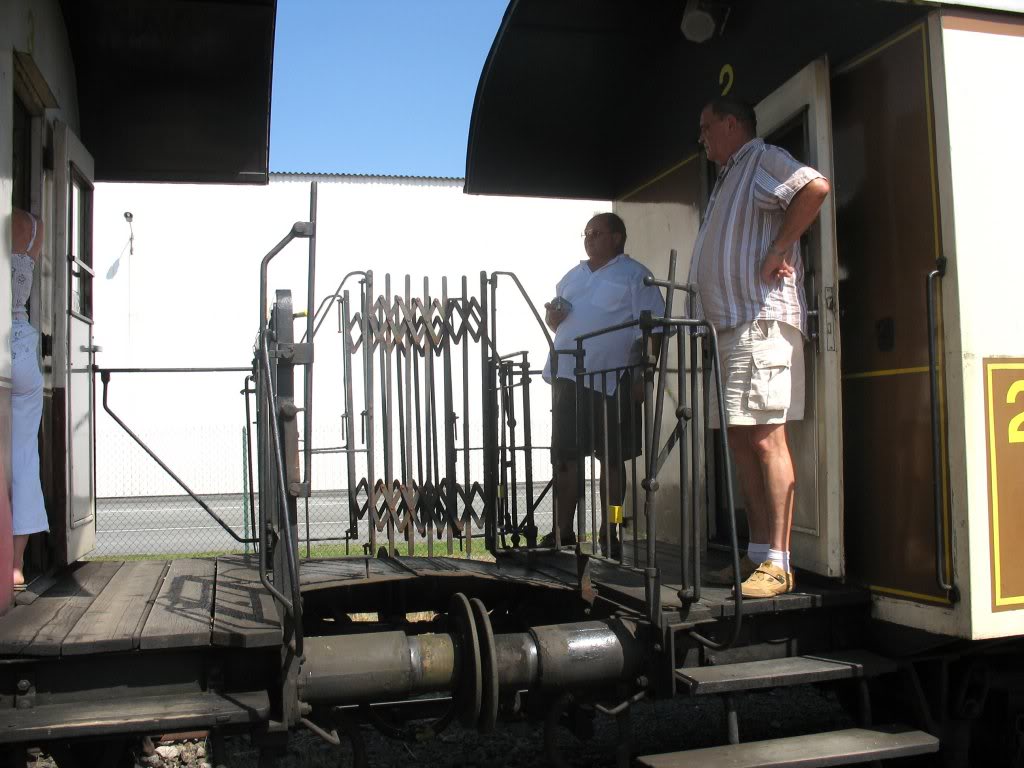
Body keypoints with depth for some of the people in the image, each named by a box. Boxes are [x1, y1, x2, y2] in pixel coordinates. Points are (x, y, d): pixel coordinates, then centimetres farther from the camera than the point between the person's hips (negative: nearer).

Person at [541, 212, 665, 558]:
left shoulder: (635, 276, 0)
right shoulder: (572, 277, 18)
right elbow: (559, 321, 27)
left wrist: (644, 376, -15)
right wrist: (552, 319, 2)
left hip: (613, 382, -5)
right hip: (568, 378, 5)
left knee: (612, 459, 4)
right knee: (565, 457, 4)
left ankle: (608, 533, 14)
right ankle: (563, 531, 12)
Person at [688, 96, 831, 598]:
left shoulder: (762, 159, 0)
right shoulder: (729, 176, 28)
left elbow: (816, 187, -20)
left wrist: (778, 250, -17)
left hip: (763, 321, -10)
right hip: (732, 326, 10)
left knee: (765, 437, -12)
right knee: (742, 440, 8)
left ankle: (778, 563, -10)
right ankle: (758, 553, 13)